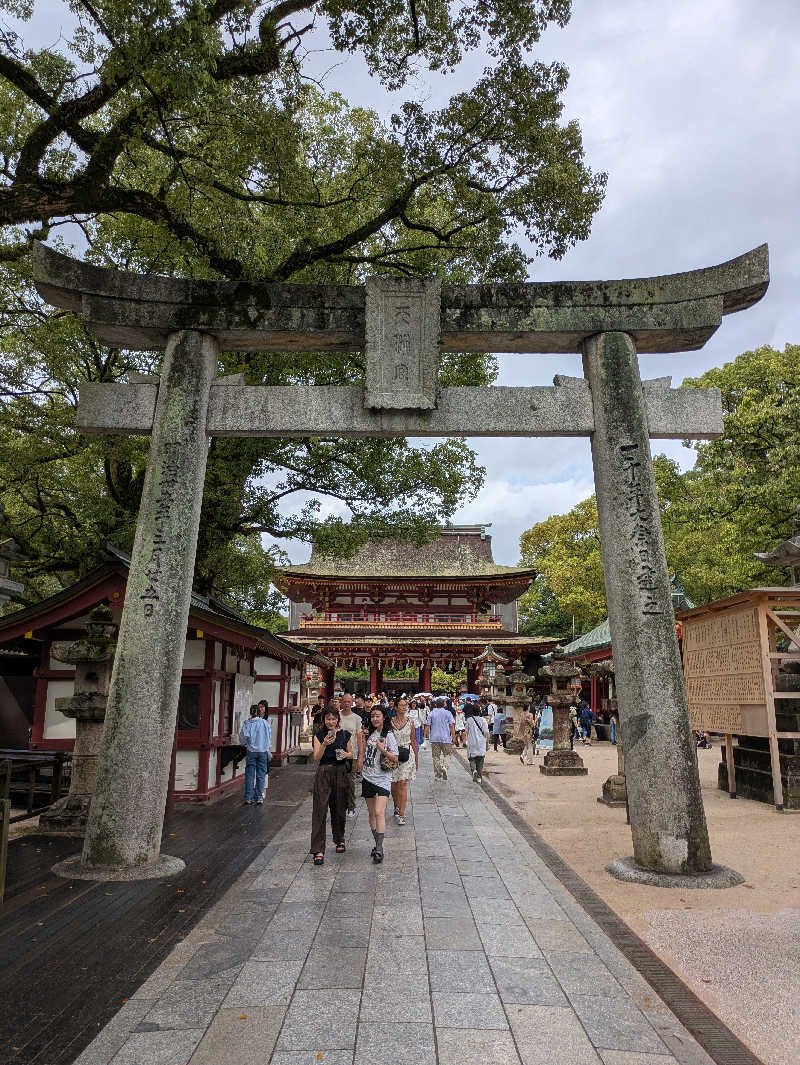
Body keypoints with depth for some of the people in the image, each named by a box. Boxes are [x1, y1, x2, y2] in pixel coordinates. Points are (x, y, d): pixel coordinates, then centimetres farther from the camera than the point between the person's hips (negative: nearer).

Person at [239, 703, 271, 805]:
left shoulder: (247, 723, -4)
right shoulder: (265, 722, -1)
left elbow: (243, 736, -8)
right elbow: (269, 737, 7)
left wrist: (245, 744, 12)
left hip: (251, 751, 0)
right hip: (263, 751, 0)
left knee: (249, 775, 6)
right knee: (261, 775, 7)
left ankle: (248, 798, 7)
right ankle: (259, 797, 7)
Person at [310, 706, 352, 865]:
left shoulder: (345, 734, 3)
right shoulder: (319, 735, 0)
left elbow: (351, 753, 14)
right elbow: (316, 758, -6)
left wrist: (346, 754, -9)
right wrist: (325, 744, -22)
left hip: (341, 772, 2)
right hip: (323, 773, -1)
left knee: (339, 809, 12)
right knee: (320, 810, -7)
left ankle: (339, 840, 35)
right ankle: (318, 850, -4)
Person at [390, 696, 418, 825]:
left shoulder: (410, 722, 3)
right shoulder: (390, 721, 0)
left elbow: (413, 741, 9)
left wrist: (416, 758, 11)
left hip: (407, 755, -1)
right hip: (393, 755, 1)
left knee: (403, 783, -8)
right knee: (394, 784, 8)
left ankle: (401, 814, -5)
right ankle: (397, 807, 33)